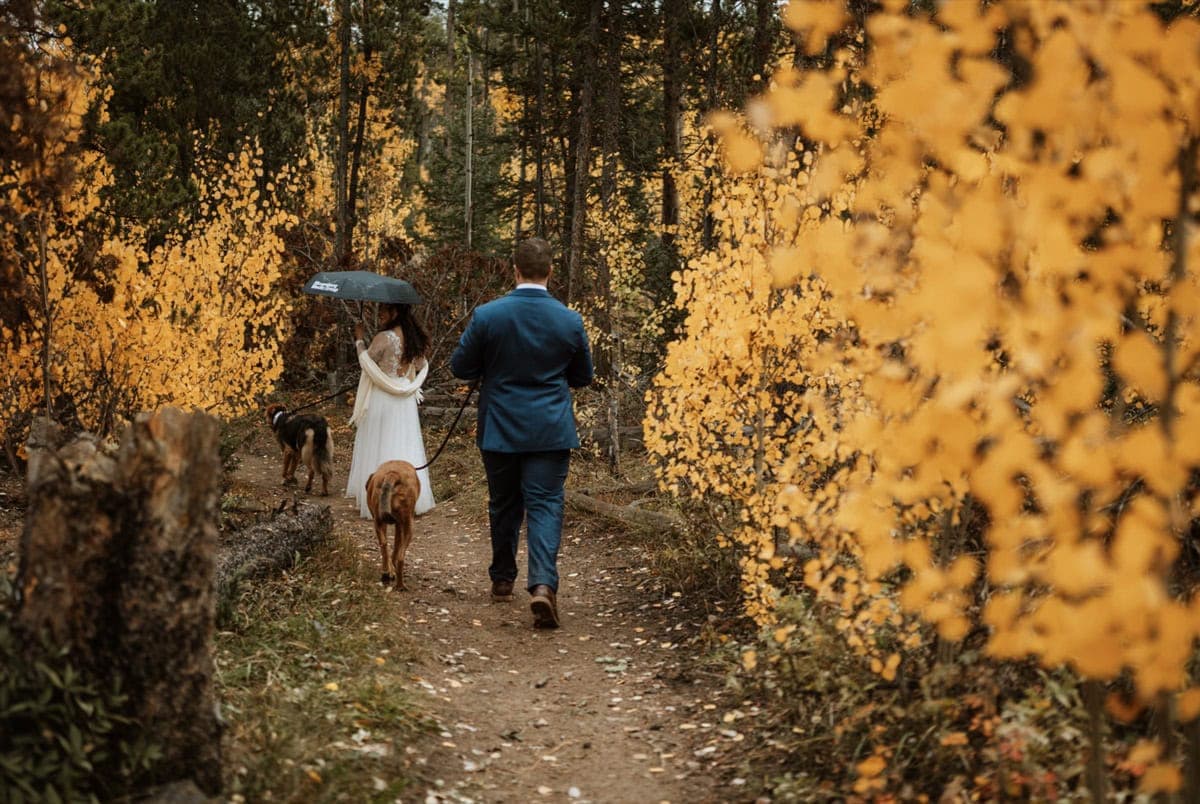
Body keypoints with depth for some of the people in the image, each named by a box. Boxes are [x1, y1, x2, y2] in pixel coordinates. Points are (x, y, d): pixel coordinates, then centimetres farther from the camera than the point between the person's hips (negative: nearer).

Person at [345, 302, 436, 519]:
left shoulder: (384, 338, -18)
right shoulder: (413, 338, 3)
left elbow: (367, 361, -10)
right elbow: (422, 366, 13)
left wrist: (359, 340, 1)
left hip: (382, 399, -6)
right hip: (406, 402, 6)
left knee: (380, 450, 1)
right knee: (406, 447, 13)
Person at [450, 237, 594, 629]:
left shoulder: (487, 315, -9)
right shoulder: (570, 320, -5)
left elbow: (460, 367, -1)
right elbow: (582, 376, 7)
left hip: (499, 429, 1)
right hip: (550, 431, -1)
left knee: (503, 505, 17)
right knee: (545, 506, -1)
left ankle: (502, 579, 31)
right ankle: (543, 584, -19)